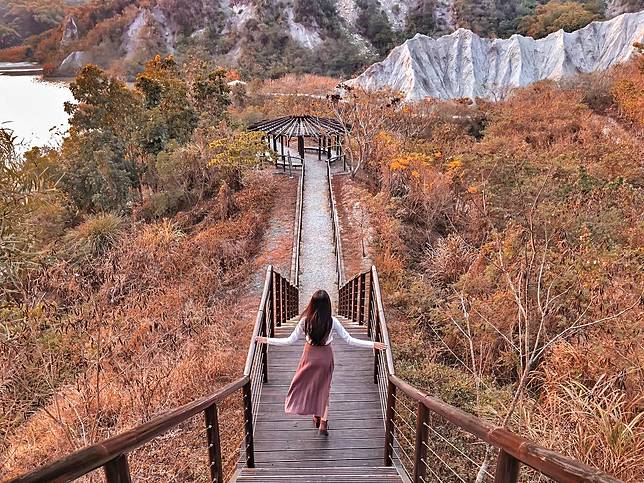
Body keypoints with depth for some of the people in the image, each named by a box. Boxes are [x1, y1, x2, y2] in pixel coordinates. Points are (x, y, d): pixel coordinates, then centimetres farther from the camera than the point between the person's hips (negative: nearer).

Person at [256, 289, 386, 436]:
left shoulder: (305, 320, -17)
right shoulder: (332, 321, -18)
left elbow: (290, 341, -11)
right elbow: (349, 340, -15)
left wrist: (267, 340, 0)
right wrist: (373, 344, -8)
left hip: (310, 356, 0)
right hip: (325, 357, 0)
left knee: (310, 385, 22)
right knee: (323, 388, 18)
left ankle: (316, 416, 33)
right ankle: (323, 421, 9)